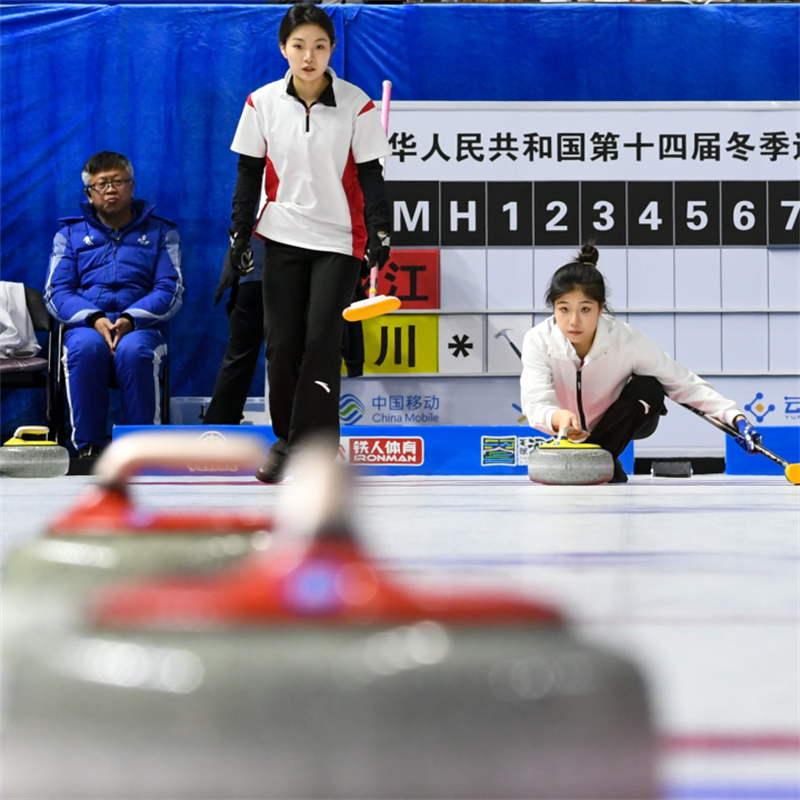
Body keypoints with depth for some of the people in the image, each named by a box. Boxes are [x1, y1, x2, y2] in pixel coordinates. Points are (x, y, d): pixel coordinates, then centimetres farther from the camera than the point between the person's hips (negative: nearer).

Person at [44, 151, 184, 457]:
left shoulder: (160, 232, 15)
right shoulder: (70, 233, 18)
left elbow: (170, 291, 3)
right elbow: (57, 292, 7)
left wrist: (130, 319, -16)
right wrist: (93, 319, -14)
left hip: (141, 326, -1)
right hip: (85, 325, 1)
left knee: (133, 350, -38)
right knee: (86, 347, -36)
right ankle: (88, 445, -29)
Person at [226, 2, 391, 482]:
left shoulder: (356, 105, -8)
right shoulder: (262, 103, -2)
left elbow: (370, 175, -4)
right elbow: (249, 174, 5)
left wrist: (379, 232, -13)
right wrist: (240, 235, 3)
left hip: (339, 240, -2)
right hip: (283, 237, 2)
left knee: (321, 339, -11)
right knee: (282, 340, 2)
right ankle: (288, 439, 17)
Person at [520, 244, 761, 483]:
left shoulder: (627, 340, -28)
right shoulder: (538, 341, -28)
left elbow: (684, 383, -26)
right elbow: (536, 403, -39)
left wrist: (736, 418, -40)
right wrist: (559, 418, -65)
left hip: (622, 425, -3)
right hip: (568, 430, 3)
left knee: (648, 387, -29)